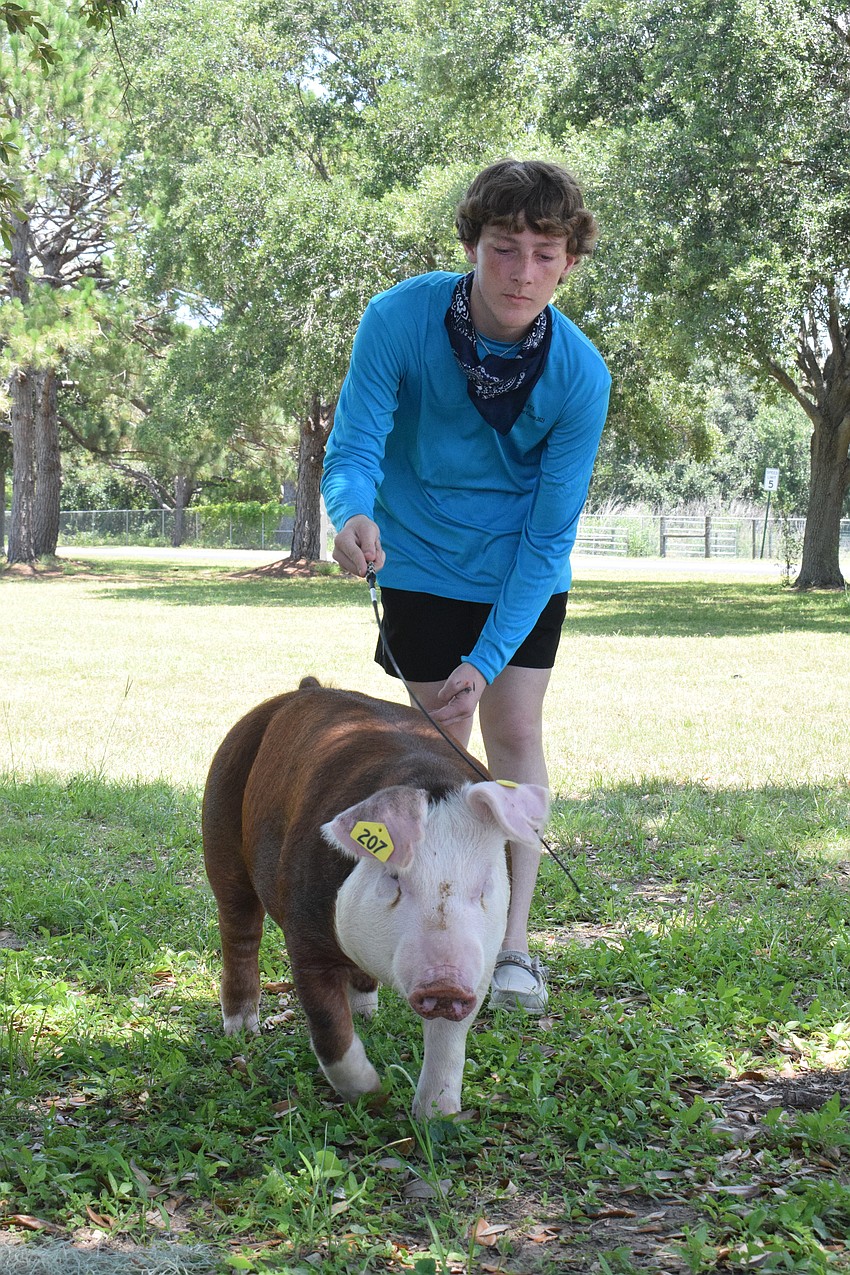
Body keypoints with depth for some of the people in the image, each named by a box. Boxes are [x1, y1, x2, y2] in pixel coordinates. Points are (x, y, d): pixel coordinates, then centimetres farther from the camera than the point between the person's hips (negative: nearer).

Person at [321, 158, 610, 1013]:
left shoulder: (580, 375, -24)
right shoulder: (399, 319, -25)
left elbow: (551, 534, -20)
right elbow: (353, 448, -24)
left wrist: (487, 660, -25)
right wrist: (354, 514, -50)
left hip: (521, 571, 0)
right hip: (423, 561, 0)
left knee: (515, 733, -3)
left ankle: (511, 944, 4)